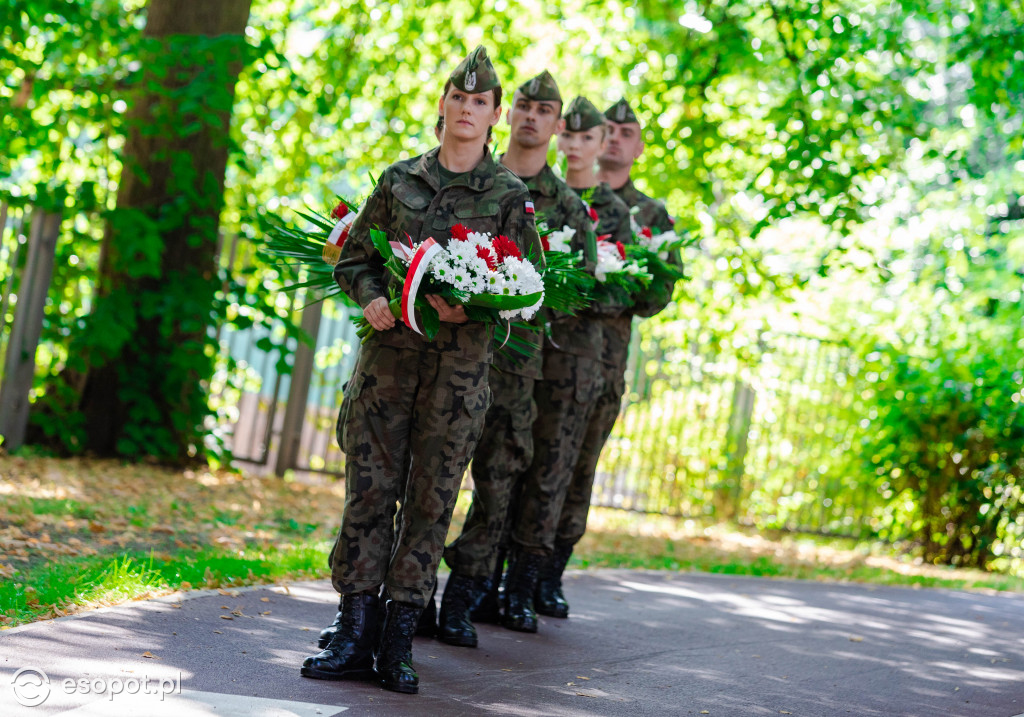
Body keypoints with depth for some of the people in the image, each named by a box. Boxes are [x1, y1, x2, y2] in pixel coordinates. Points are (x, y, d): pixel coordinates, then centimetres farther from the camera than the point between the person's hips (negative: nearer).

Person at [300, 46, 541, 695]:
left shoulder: (510, 194, 4)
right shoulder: (400, 179, 10)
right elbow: (355, 256, 14)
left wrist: (474, 307, -14)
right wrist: (371, 298, -6)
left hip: (461, 362, -1)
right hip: (391, 348, 1)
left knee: (431, 498, 1)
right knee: (369, 488, -1)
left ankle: (399, 637, 8)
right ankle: (355, 634, 4)